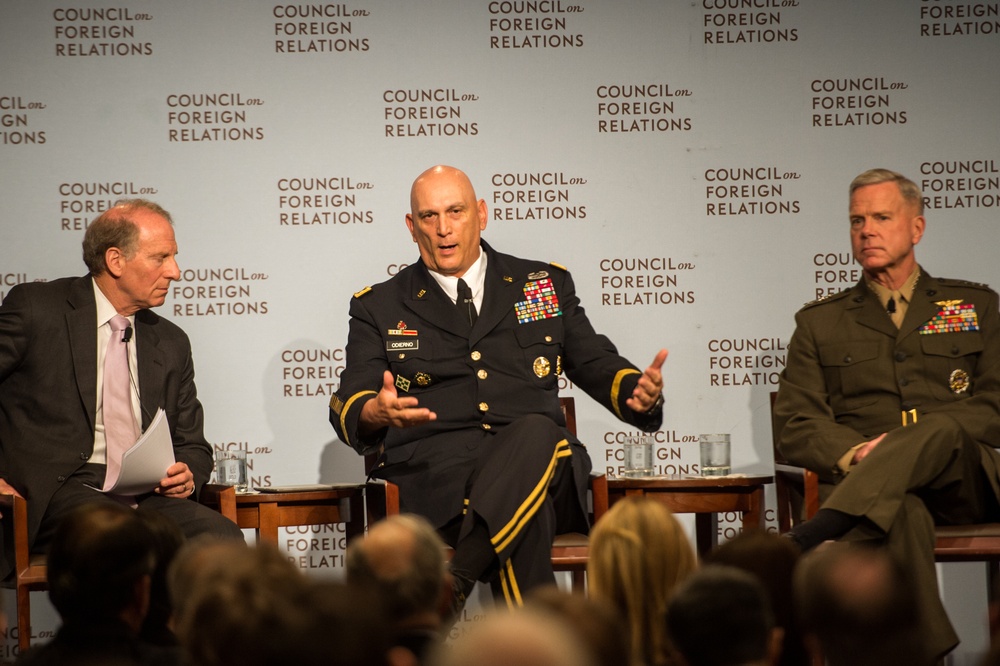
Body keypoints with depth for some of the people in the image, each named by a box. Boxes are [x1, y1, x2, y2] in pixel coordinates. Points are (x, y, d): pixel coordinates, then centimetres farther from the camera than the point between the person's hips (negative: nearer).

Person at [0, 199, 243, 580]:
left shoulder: (171, 344, 21)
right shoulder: (35, 309, 4)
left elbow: (192, 444, 26)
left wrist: (187, 474, 1)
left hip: (147, 495, 5)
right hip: (59, 491, -5)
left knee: (223, 539, -26)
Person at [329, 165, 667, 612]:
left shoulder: (545, 284, 22)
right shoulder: (378, 307, 17)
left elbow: (599, 367, 23)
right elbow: (347, 407, 7)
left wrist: (641, 392, -3)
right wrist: (377, 412, -20)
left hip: (540, 456, 2)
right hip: (434, 472, -1)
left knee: (534, 431, -38)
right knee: (528, 514, -37)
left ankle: (447, 584, -44)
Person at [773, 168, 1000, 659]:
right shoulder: (819, 323, 22)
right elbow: (795, 427, 11)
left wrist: (906, 443, -8)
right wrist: (856, 452, -12)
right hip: (861, 482, 0)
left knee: (939, 429, -37)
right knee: (902, 513, -39)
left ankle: (817, 536, -51)